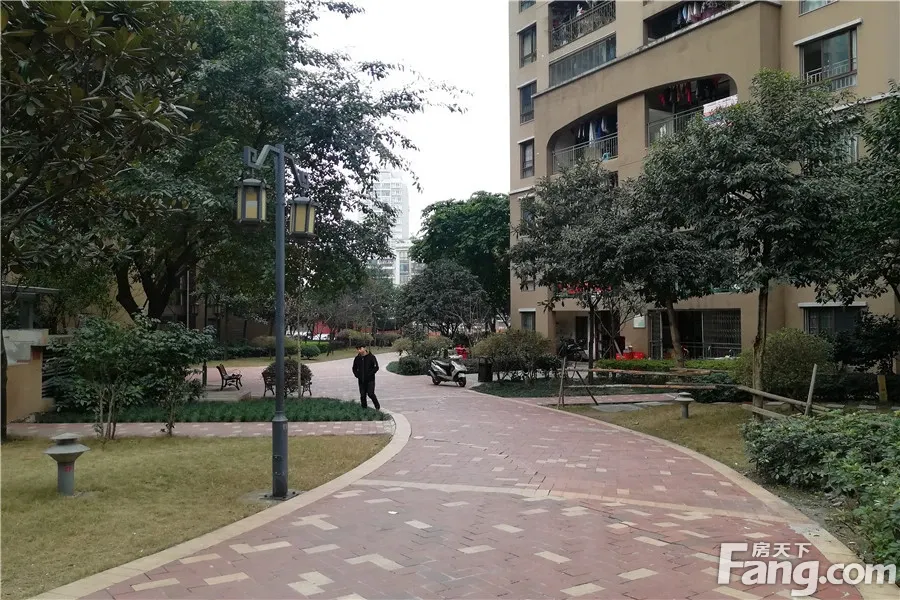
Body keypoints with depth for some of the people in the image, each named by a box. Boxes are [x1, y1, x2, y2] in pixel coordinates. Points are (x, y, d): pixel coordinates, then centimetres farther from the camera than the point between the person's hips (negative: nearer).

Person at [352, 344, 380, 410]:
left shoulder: (371, 357, -8)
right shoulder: (357, 358, 5)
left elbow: (376, 367, -6)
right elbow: (354, 368, 19)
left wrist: (370, 374, -15)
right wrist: (357, 375, 2)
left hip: (370, 380, -4)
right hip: (361, 380, 4)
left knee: (370, 394, -12)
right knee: (362, 395, 5)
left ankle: (377, 407, 8)